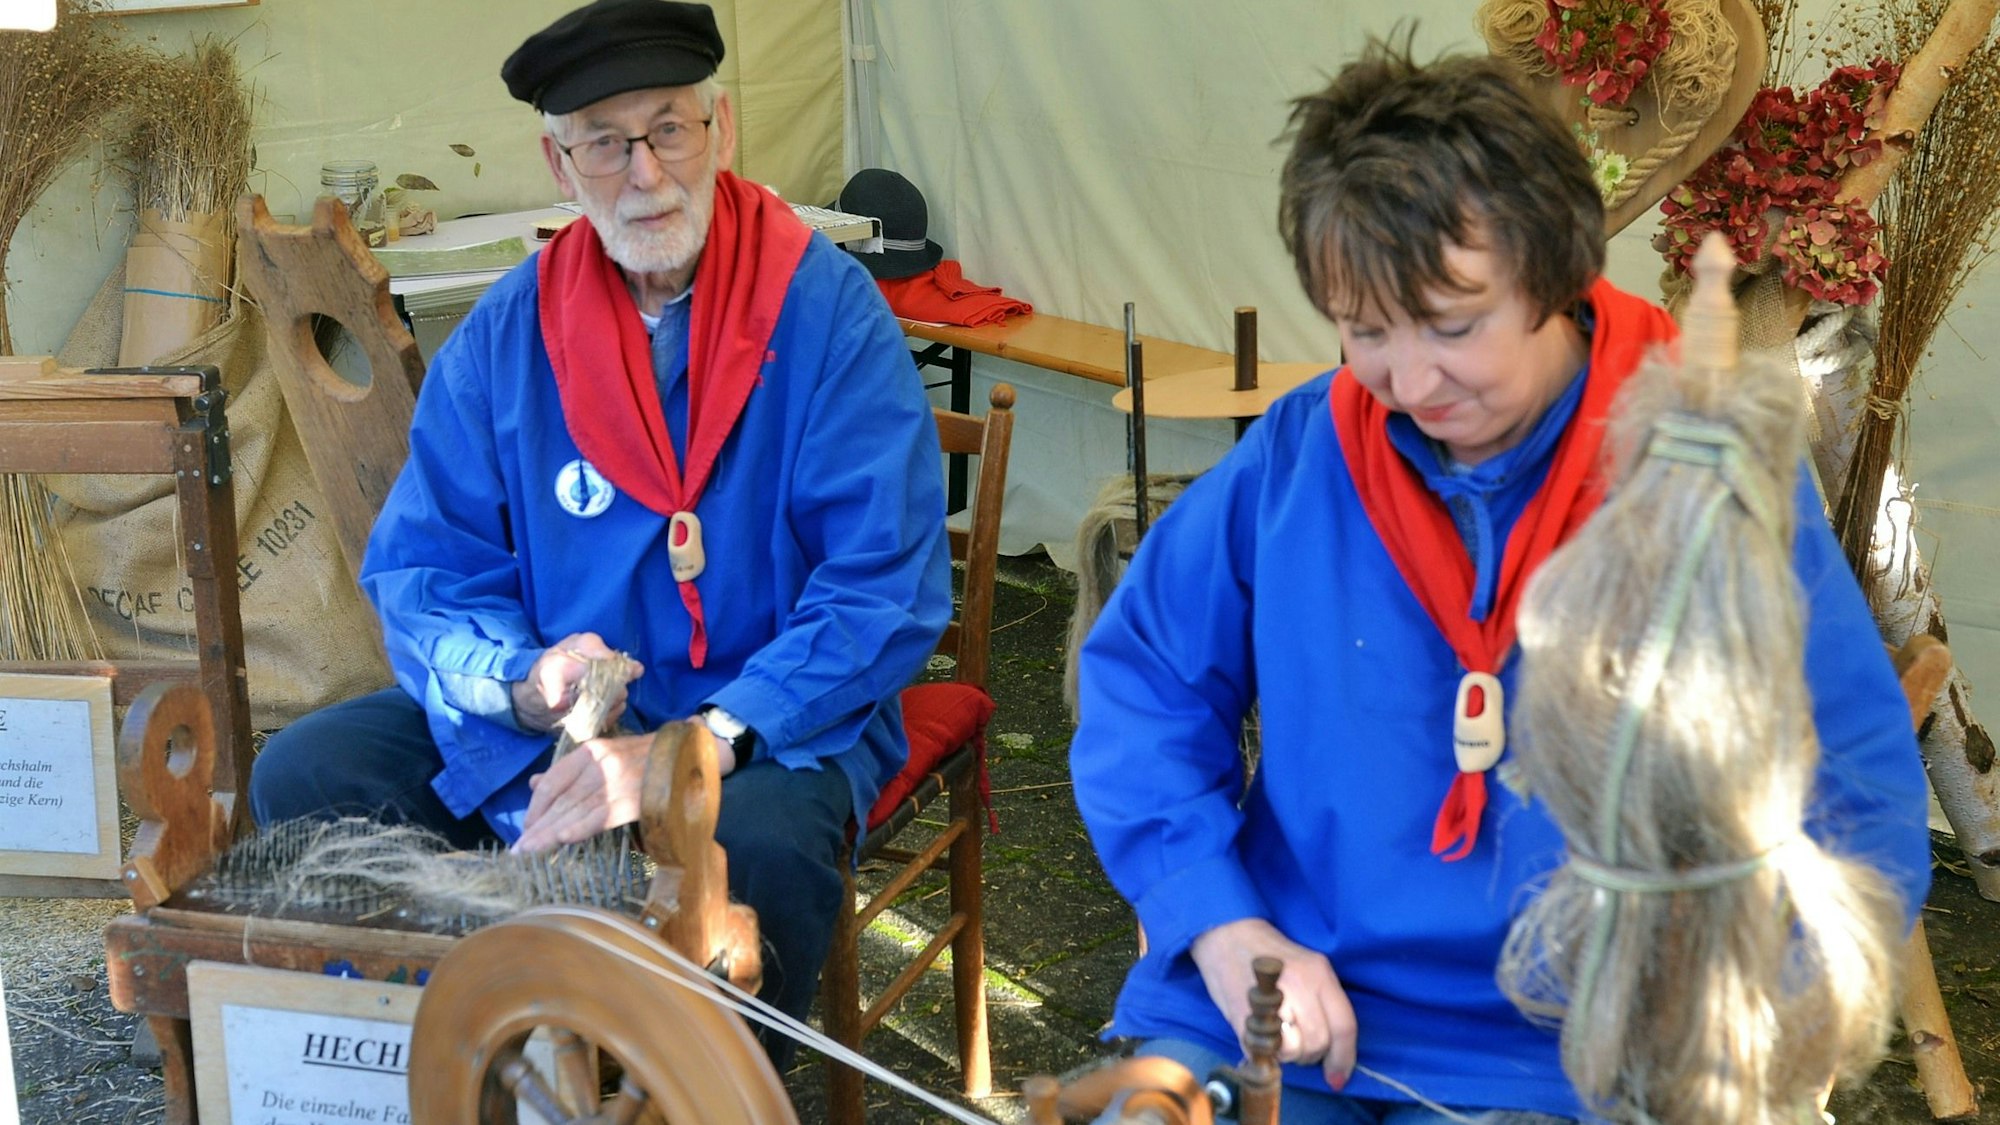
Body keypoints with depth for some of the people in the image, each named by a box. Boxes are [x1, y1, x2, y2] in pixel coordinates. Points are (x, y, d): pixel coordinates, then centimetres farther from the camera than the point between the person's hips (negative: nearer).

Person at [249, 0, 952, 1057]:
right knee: (302, 774, -12)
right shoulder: (506, 333, 1)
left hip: (772, 718, -4)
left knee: (759, 840, -36)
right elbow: (418, 571, 4)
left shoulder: (826, 310, -10)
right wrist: (522, 680, -19)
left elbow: (890, 590, -16)